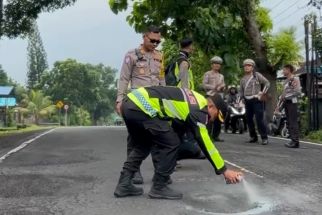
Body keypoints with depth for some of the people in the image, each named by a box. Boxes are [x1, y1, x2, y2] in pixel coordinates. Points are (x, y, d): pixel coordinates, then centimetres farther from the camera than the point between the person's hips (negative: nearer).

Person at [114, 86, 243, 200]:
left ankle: (124, 184, 22)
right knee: (171, 143, 1)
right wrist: (224, 170, 1)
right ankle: (159, 187, 10)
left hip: (130, 102, 10)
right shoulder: (198, 109, -5)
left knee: (144, 145, 24)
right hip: (140, 107, -10)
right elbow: (205, 142, -5)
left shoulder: (194, 99, 21)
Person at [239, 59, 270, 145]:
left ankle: (264, 138, -6)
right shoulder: (243, 79, 16)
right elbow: (241, 90, 25)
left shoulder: (257, 75, 0)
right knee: (249, 119, 5)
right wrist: (242, 97, 9)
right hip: (247, 101, 6)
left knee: (259, 119, -11)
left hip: (256, 100, -6)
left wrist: (263, 93, -8)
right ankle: (253, 137, 17)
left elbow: (267, 83, 0)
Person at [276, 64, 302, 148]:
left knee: (293, 122, -10)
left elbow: (298, 92, -14)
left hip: (292, 102, -8)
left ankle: (295, 142, -9)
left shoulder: (295, 79, -5)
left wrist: (287, 96, -14)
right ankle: (293, 140, 12)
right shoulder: (285, 81, 19)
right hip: (286, 103, 8)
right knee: (289, 122, 7)